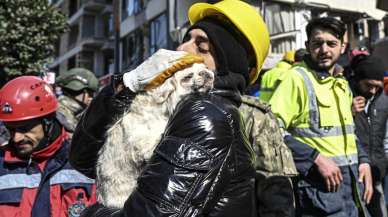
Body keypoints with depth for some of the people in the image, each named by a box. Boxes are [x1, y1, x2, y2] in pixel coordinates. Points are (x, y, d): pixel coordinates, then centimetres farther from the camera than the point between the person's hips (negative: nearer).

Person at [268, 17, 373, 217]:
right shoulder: (297, 77, -12)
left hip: (352, 179, 8)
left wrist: (363, 160, 9)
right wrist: (316, 158, -20)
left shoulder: (342, 83, 13)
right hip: (319, 184, -7)